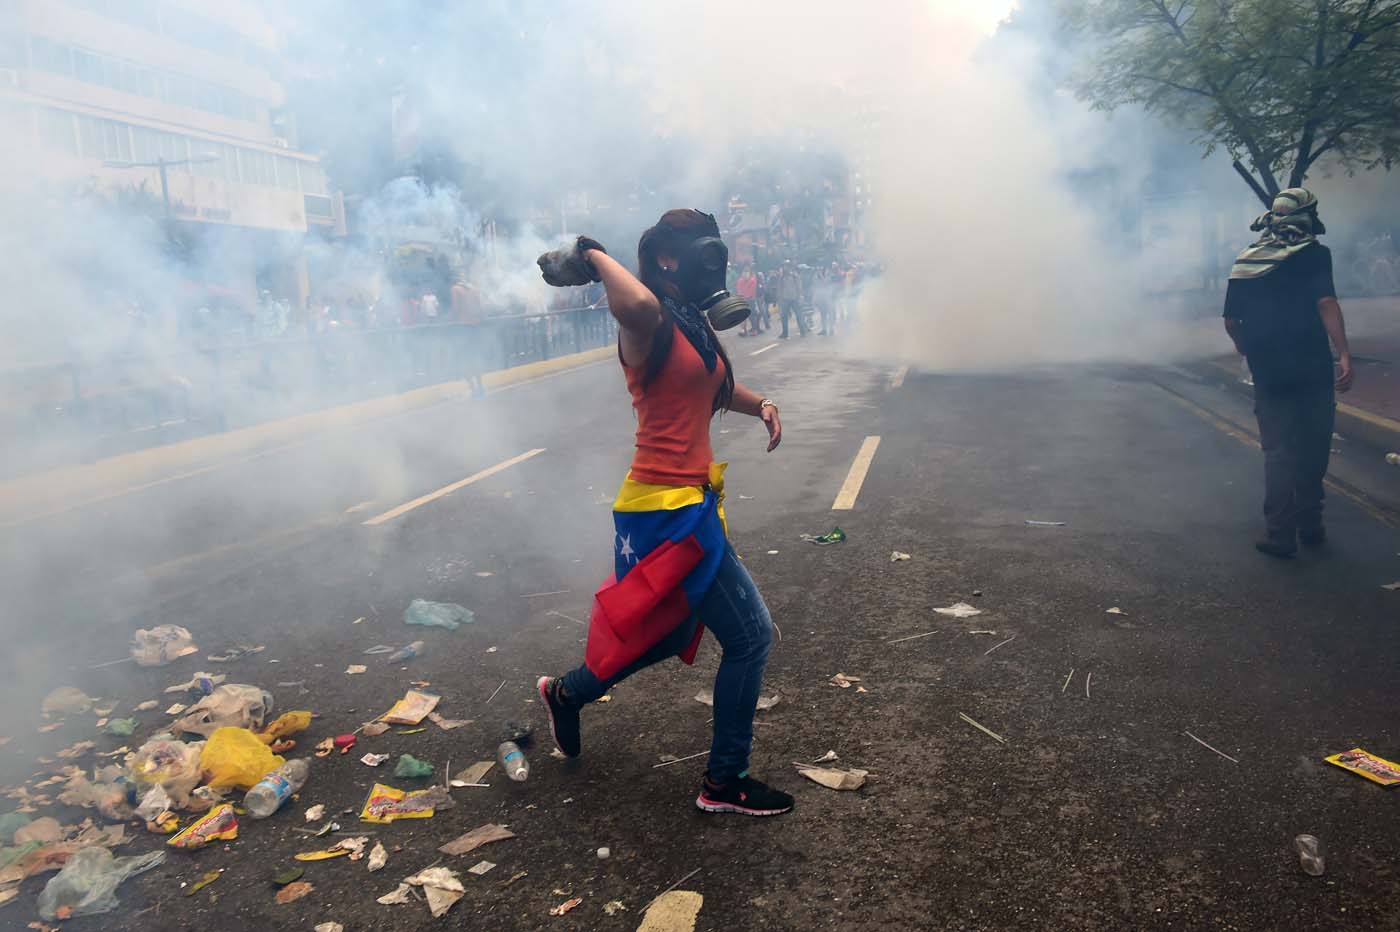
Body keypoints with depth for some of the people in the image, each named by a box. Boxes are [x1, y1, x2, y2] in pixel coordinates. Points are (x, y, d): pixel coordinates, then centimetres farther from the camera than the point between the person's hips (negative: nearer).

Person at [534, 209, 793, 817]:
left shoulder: (694, 324, 12)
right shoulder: (653, 325, -17)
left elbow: (717, 386, 29)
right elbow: (636, 304, -43)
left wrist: (760, 405, 10)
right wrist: (594, 256, -25)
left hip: (688, 501, 10)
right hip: (669, 509, -10)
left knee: (669, 634, 25)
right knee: (751, 636, -1)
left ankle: (567, 693, 45)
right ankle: (725, 782, 16)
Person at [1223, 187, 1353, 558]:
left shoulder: (1245, 262, 7)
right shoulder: (1313, 253, -5)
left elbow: (1231, 321, 10)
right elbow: (1326, 302, -19)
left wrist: (1247, 348, 29)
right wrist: (1344, 355, -23)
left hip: (1268, 375, 2)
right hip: (1312, 371, -2)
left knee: (1278, 453, 7)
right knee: (1312, 450, 12)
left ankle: (1279, 534, 3)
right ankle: (1310, 526, 21)